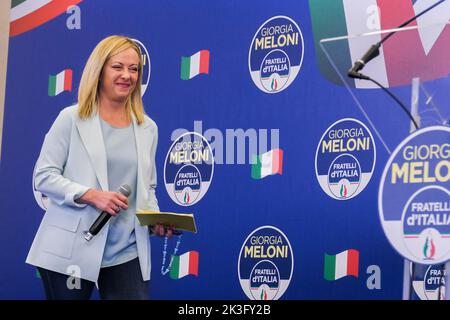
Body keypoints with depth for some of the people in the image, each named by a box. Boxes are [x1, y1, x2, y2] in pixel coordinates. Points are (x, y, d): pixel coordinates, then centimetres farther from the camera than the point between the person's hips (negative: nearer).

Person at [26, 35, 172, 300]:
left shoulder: (148, 128, 12)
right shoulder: (72, 118, 1)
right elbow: (44, 176, -4)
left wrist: (156, 217, -4)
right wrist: (91, 195, -18)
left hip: (128, 254, 3)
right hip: (71, 251, -3)